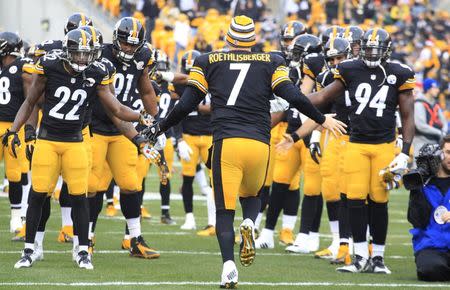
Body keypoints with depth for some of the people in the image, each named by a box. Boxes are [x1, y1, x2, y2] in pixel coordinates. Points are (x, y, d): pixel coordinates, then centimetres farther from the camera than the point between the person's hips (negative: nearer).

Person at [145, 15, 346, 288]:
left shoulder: (208, 62, 11)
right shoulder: (271, 63, 10)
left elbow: (187, 104, 9)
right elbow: (293, 96, 1)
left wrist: (161, 127, 23)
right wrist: (322, 119, 14)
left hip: (226, 142, -1)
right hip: (259, 143, 1)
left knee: (225, 209, 4)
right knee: (252, 195, 25)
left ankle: (228, 264, -18)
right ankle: (249, 224, -10)